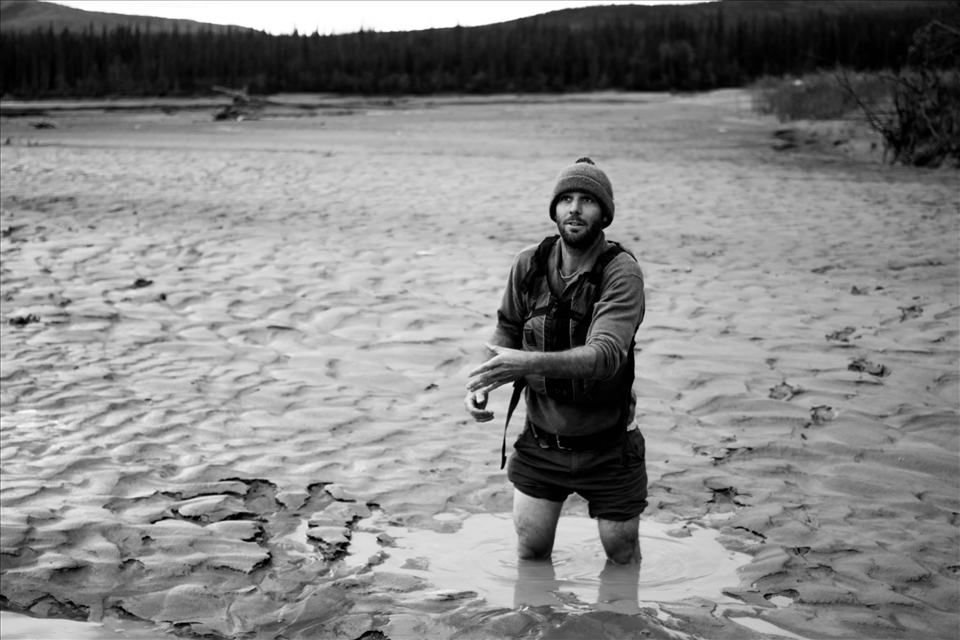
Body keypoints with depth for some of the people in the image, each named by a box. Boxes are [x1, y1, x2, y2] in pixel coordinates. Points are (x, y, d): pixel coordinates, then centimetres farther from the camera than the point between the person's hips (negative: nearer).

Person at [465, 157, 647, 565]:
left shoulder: (622, 272, -20)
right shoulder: (529, 264, -6)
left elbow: (606, 355, -33)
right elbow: (507, 331, 7)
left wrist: (530, 362, -45)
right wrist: (482, 383, -12)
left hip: (606, 447, -3)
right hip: (540, 441, 3)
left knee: (622, 554, 12)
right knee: (530, 553, 7)